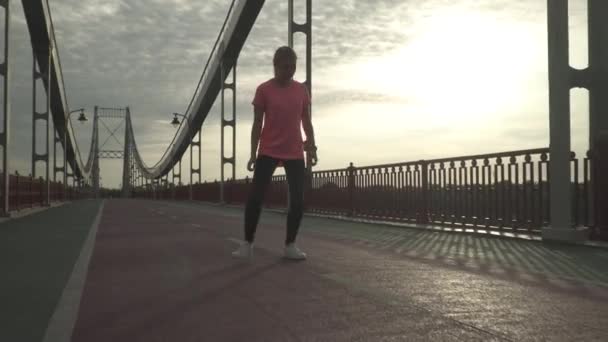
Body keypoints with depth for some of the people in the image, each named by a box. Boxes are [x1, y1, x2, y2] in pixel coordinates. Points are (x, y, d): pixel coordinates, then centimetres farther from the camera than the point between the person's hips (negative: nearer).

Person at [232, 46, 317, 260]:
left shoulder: (301, 90, 6)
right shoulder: (264, 90, -3)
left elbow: (306, 122, 11)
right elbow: (257, 124, -2)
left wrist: (311, 147, 2)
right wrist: (253, 154, -5)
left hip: (295, 153, 3)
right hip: (268, 152, -3)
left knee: (298, 200, -1)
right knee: (255, 197, -8)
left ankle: (290, 245, 10)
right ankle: (247, 244, 2)